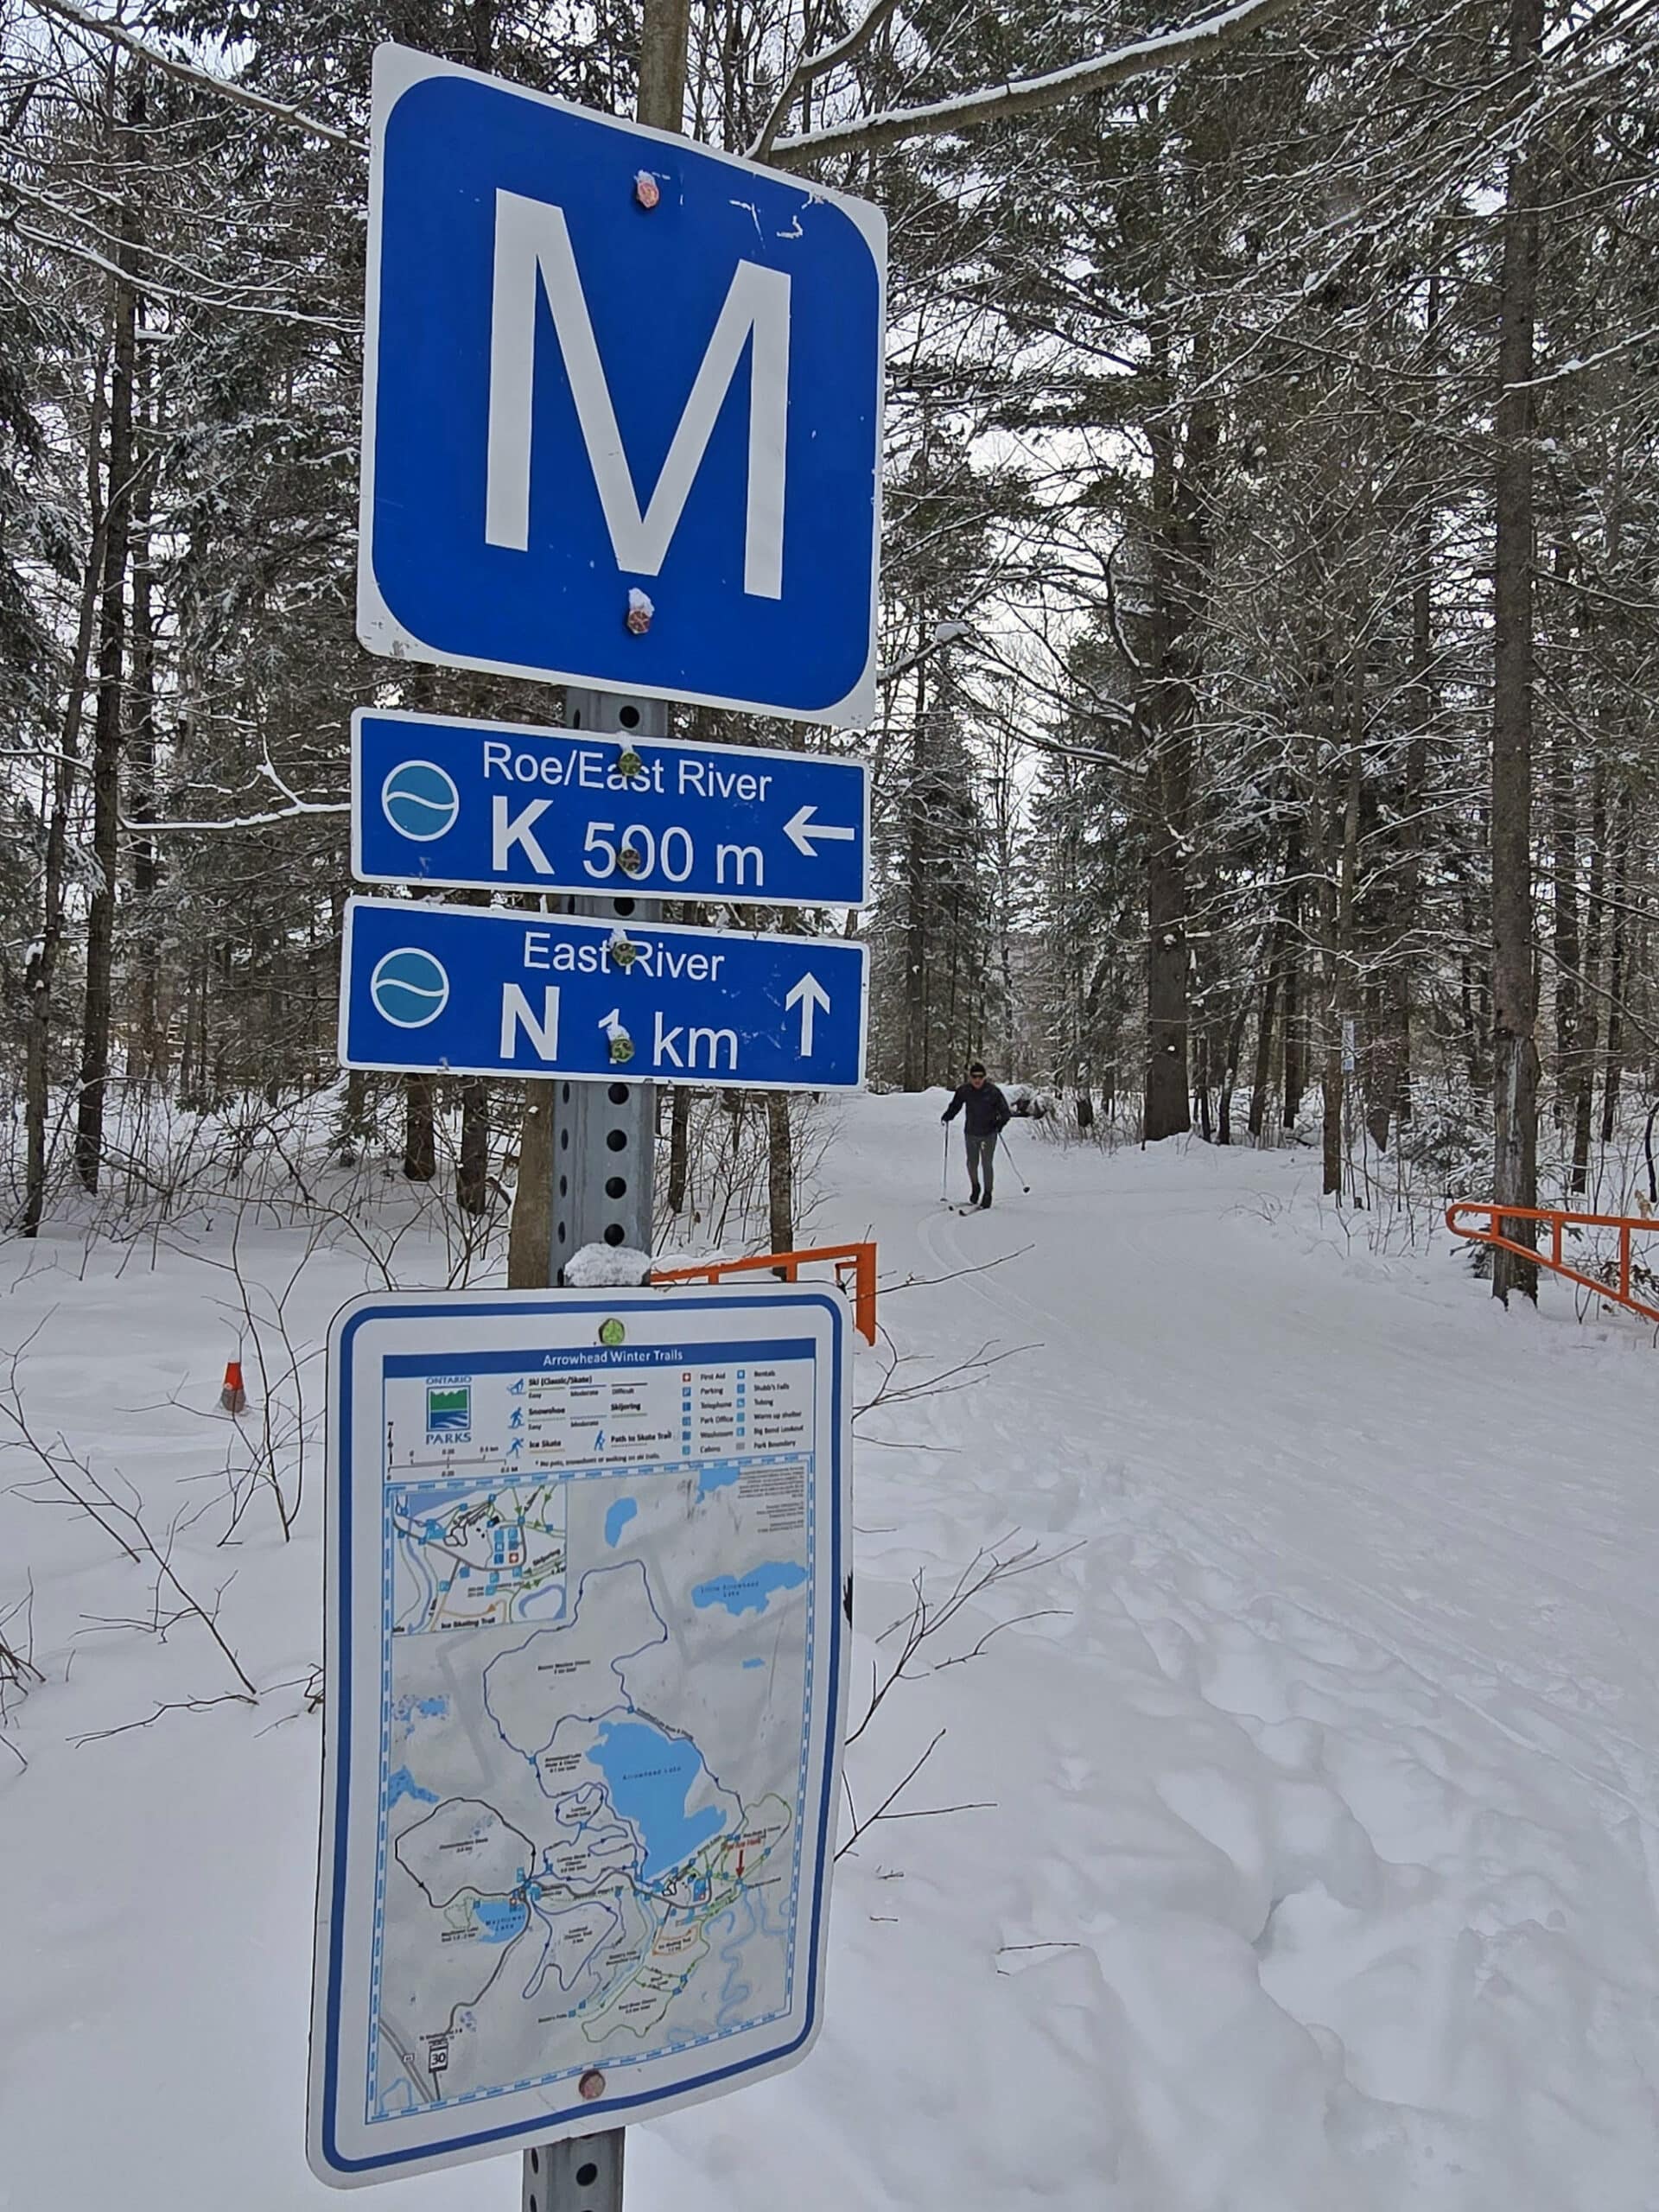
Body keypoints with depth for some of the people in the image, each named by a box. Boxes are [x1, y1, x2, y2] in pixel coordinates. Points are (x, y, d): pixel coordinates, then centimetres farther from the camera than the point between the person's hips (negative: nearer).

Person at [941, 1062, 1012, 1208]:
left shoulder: (993, 1091, -12)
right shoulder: (965, 1090, -5)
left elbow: (1005, 1111, -7)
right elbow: (955, 1105, 10)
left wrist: (1000, 1123, -24)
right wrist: (947, 1116, -8)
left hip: (989, 1134, -3)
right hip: (971, 1133, 3)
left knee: (987, 1164, -4)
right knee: (972, 1163, 11)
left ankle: (988, 1194, 9)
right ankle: (975, 1188, 35)